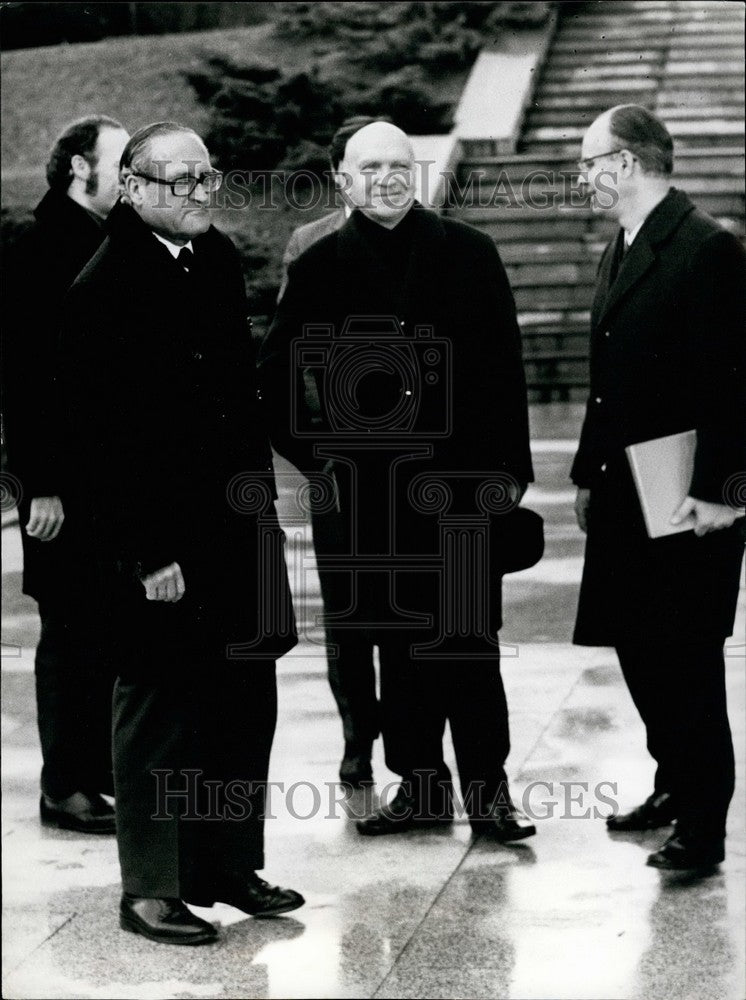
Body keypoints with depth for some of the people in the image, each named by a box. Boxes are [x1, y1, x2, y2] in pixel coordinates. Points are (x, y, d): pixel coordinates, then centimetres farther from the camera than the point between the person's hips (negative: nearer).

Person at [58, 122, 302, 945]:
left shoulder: (217, 259, 9)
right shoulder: (103, 288, -14)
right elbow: (102, 433, -17)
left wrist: (259, 491, 15)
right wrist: (146, 552, -19)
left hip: (238, 516, 8)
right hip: (158, 535, -8)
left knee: (245, 697, 13)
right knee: (159, 706, 1)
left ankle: (229, 865, 26)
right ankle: (152, 888, 12)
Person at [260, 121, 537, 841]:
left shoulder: (468, 254, 4)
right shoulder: (321, 268, 5)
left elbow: (504, 365, 5)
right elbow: (273, 375, 13)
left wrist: (509, 464, 1)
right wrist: (313, 458, 7)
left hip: (461, 482, -1)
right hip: (371, 491, 1)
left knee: (470, 640, -1)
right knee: (398, 643, 7)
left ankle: (486, 788, 7)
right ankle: (419, 785, 17)